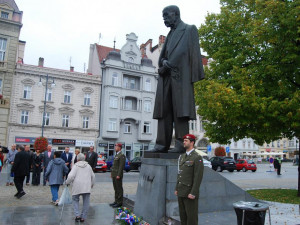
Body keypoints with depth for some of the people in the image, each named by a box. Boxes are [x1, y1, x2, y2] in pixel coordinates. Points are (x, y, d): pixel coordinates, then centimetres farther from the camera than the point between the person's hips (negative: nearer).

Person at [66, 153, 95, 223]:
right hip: (87, 187, 2)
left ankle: (77, 215, 6)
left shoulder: (75, 166, 1)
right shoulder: (88, 166, 14)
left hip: (77, 186, -2)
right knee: (86, 202, 8)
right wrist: (92, 184, 36)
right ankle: (83, 217, 9)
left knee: (75, 199, 16)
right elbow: (92, 176, 21)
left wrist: (67, 182, 8)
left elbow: (71, 176, -11)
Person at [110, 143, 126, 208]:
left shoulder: (122, 156, -13)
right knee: (116, 189, 13)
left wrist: (118, 175, -22)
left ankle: (119, 202, 3)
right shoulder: (116, 155, 18)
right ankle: (116, 201, 20)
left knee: (119, 189, -3)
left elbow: (121, 166, -19)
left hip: (118, 175, -9)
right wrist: (112, 173, 18)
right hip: (114, 175, 9)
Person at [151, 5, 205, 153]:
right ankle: (162, 144, 2)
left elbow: (194, 53, -3)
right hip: (166, 77, 7)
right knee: (164, 111, 0)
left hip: (180, 76, -6)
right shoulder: (170, 34, 28)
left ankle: (181, 144, -7)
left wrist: (168, 64, -10)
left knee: (180, 110, -10)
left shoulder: (190, 29, 10)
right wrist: (163, 62, -4)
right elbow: (162, 56, 20)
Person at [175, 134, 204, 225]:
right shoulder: (182, 156, 13)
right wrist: (176, 188, 14)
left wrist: (193, 193, -19)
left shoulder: (197, 157, -11)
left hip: (190, 193, -7)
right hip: (181, 192, 7)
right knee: (182, 216, 14)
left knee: (191, 217, 1)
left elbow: (198, 177, -16)